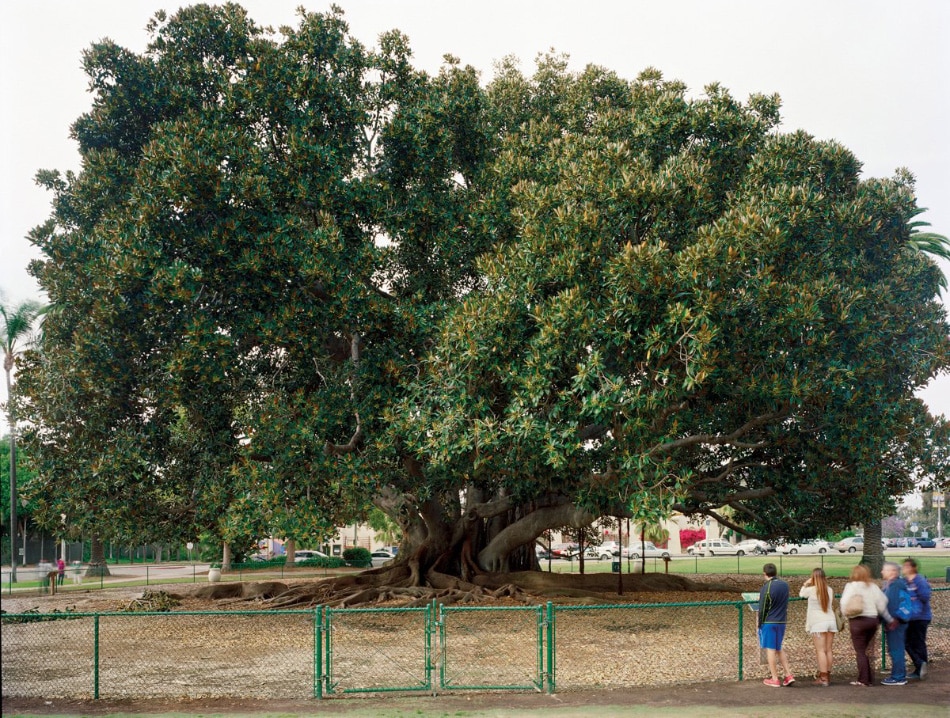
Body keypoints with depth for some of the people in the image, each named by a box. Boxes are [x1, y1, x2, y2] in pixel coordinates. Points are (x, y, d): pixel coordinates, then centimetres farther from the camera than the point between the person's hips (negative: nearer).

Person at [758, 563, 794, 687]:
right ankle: (789, 675, 11)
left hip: (769, 622, -6)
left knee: (770, 649, 2)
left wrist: (760, 624, -2)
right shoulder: (784, 585, 4)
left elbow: (762, 608, -12)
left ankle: (775, 679, 5)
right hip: (782, 621, 6)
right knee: (779, 649, 18)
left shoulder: (767, 588, -15)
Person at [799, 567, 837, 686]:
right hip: (831, 621, 5)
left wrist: (806, 584, 19)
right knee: (828, 650, 10)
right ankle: (827, 675, 15)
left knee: (821, 650, -5)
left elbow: (801, 594, 12)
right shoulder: (830, 590, 6)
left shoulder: (811, 590, -7)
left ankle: (823, 678, -8)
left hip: (818, 623, -5)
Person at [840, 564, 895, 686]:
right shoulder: (873, 586, 6)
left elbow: (845, 604, -13)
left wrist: (847, 615, 3)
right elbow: (881, 604, 6)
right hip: (873, 620, 5)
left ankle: (863, 680, 0)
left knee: (860, 651, 1)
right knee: (867, 650, 15)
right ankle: (870, 679, 14)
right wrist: (890, 619, 15)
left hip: (858, 621, -5)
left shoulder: (851, 586, -8)